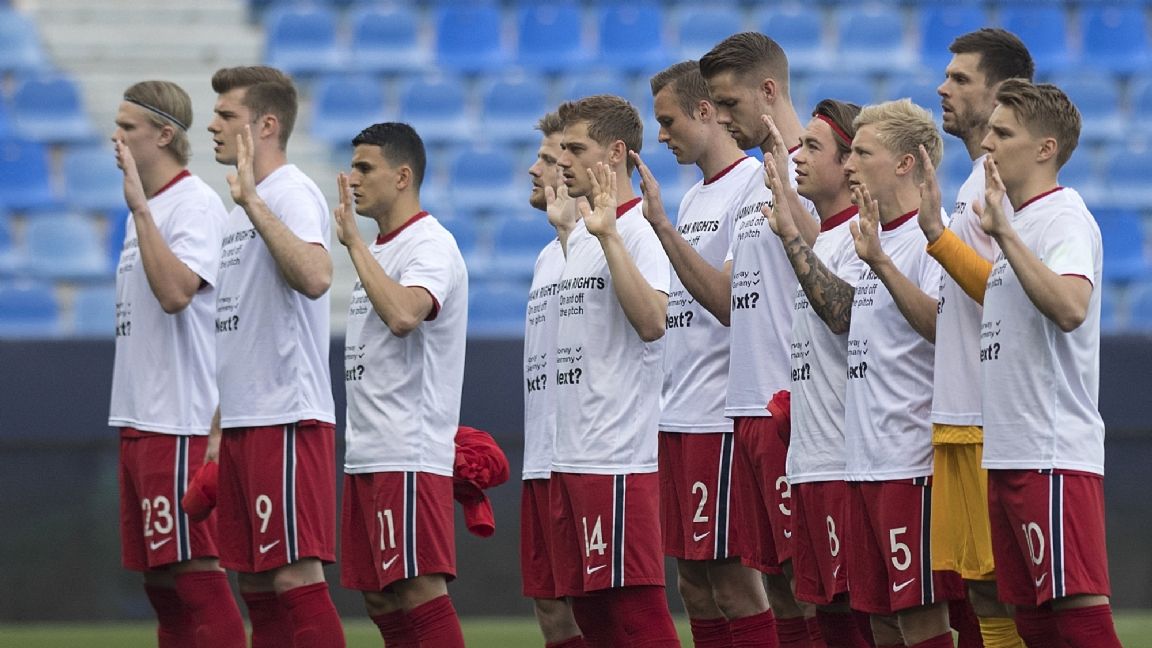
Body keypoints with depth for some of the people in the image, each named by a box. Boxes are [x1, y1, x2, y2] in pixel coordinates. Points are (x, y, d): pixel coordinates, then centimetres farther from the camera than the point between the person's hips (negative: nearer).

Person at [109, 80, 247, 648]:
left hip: (181, 424, -10)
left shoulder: (196, 206, -11)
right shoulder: (147, 209, 17)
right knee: (159, 576, 11)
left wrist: (139, 209, -25)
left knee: (194, 570, -11)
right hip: (139, 421, 10)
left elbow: (174, 292, -26)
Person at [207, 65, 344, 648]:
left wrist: (251, 200, -28)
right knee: (256, 584, 9)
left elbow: (315, 277, -30)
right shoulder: (239, 211, 20)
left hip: (287, 419, -10)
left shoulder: (292, 195, -10)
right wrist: (213, 428, 22)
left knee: (295, 576, -13)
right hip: (242, 423, 10)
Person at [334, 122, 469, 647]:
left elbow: (402, 314, -30)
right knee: (380, 599, 9)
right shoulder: (377, 250, 19)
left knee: (420, 590, -13)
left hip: (410, 456, -10)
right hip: (366, 456, 10)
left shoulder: (431, 246, -11)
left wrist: (354, 242, -24)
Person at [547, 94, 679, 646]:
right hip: (572, 457, 10)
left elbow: (651, 321, -27)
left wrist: (607, 234, -27)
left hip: (619, 459, -10)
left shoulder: (638, 232, -10)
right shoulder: (577, 236, 18)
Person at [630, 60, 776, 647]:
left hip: (722, 418, -9)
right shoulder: (693, 198, 18)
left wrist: (661, 225, -23)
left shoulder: (751, 186, -10)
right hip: (678, 416, 9)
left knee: (733, 581, -7)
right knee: (694, 583, 9)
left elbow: (730, 301, -19)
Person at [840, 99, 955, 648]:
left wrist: (879, 262, -34)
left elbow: (939, 325, -26)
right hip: (863, 459, 9)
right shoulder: (869, 239, 18)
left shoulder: (929, 238, -10)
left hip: (912, 461, -9)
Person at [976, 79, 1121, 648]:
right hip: (1008, 453, 10)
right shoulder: (1018, 222, 19)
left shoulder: (1064, 218, -10)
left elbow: (1069, 307, -29)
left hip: (1054, 455, -10)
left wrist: (1004, 235, -30)